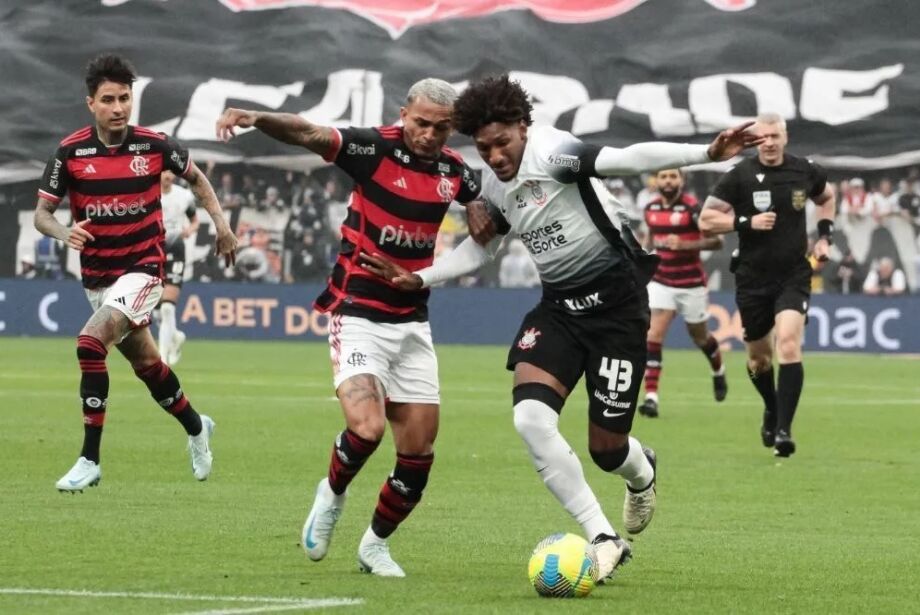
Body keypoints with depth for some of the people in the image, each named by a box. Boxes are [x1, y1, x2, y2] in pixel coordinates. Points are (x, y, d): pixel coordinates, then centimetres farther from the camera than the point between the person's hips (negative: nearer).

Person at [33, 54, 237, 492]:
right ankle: (196, 428, 45)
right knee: (145, 362, 17)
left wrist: (220, 223, 1)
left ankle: (89, 460, -21)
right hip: (96, 275, 4)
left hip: (142, 270, -4)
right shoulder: (71, 152, -7)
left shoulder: (154, 146, -7)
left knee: (91, 342, -25)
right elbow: (42, 212, -4)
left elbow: (195, 178, 13)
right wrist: (65, 233, -26)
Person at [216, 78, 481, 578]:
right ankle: (332, 495, 9)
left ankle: (375, 543, 26)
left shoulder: (453, 171, 3)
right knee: (367, 428, -24)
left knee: (418, 451, 3)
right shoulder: (375, 148, -12)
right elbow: (308, 134, -26)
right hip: (359, 314, -5)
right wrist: (256, 118, -45)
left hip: (412, 321, 5)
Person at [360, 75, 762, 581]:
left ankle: (641, 473, 41)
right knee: (530, 416, -19)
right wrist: (417, 279, 10)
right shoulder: (492, 184, 5)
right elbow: (479, 249, 22)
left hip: (615, 303, -6)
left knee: (606, 447, -2)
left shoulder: (551, 152, -19)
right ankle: (603, 539, -10)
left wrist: (707, 154, -45)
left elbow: (629, 159, -32)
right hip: (559, 306, 6)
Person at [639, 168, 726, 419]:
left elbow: (716, 241, -18)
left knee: (700, 337, 14)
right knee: (654, 335, -14)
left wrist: (684, 245, -28)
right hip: (661, 282, 3)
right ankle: (651, 396, -18)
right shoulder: (651, 208, 3)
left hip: (691, 284, -3)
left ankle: (718, 372, 46)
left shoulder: (692, 207, -14)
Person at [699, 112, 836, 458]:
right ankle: (772, 410, 43)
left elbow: (826, 198, 23)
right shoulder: (740, 177, -8)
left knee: (788, 344, -21)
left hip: (794, 276, 0)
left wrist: (824, 237, 10)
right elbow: (706, 221, -9)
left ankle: (783, 429, -20)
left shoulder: (805, 172, 0)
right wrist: (747, 223, -21)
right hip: (753, 279, 0)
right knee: (759, 357, 13)